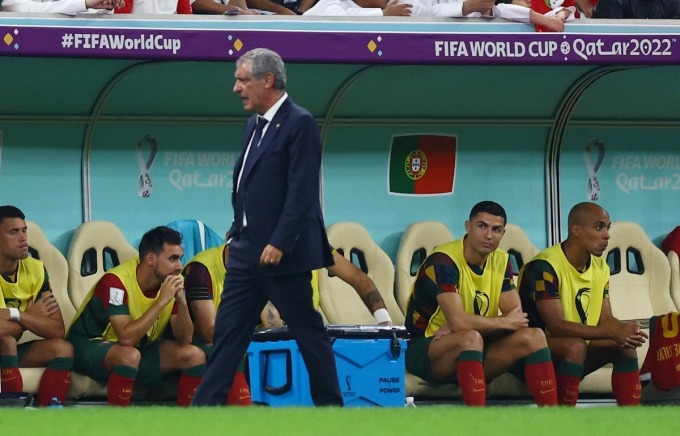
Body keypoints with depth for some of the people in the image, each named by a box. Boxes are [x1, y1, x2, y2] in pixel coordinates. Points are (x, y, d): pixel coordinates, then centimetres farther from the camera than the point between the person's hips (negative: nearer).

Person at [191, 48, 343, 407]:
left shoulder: (299, 124, -12)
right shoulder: (256, 124, 15)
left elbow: (302, 191, -19)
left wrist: (279, 243, -22)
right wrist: (237, 231, 14)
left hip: (282, 252, -9)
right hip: (248, 249, 9)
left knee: (308, 332, 1)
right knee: (228, 330, 5)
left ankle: (330, 406, 10)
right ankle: (206, 408, 4)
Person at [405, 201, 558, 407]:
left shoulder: (501, 261, 4)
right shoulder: (443, 261, -18)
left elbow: (517, 317, -5)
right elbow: (458, 322, -29)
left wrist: (465, 325, -20)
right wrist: (505, 322, -15)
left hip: (470, 356, 7)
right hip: (425, 349, -7)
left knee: (533, 336, -12)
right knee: (471, 338, -37)